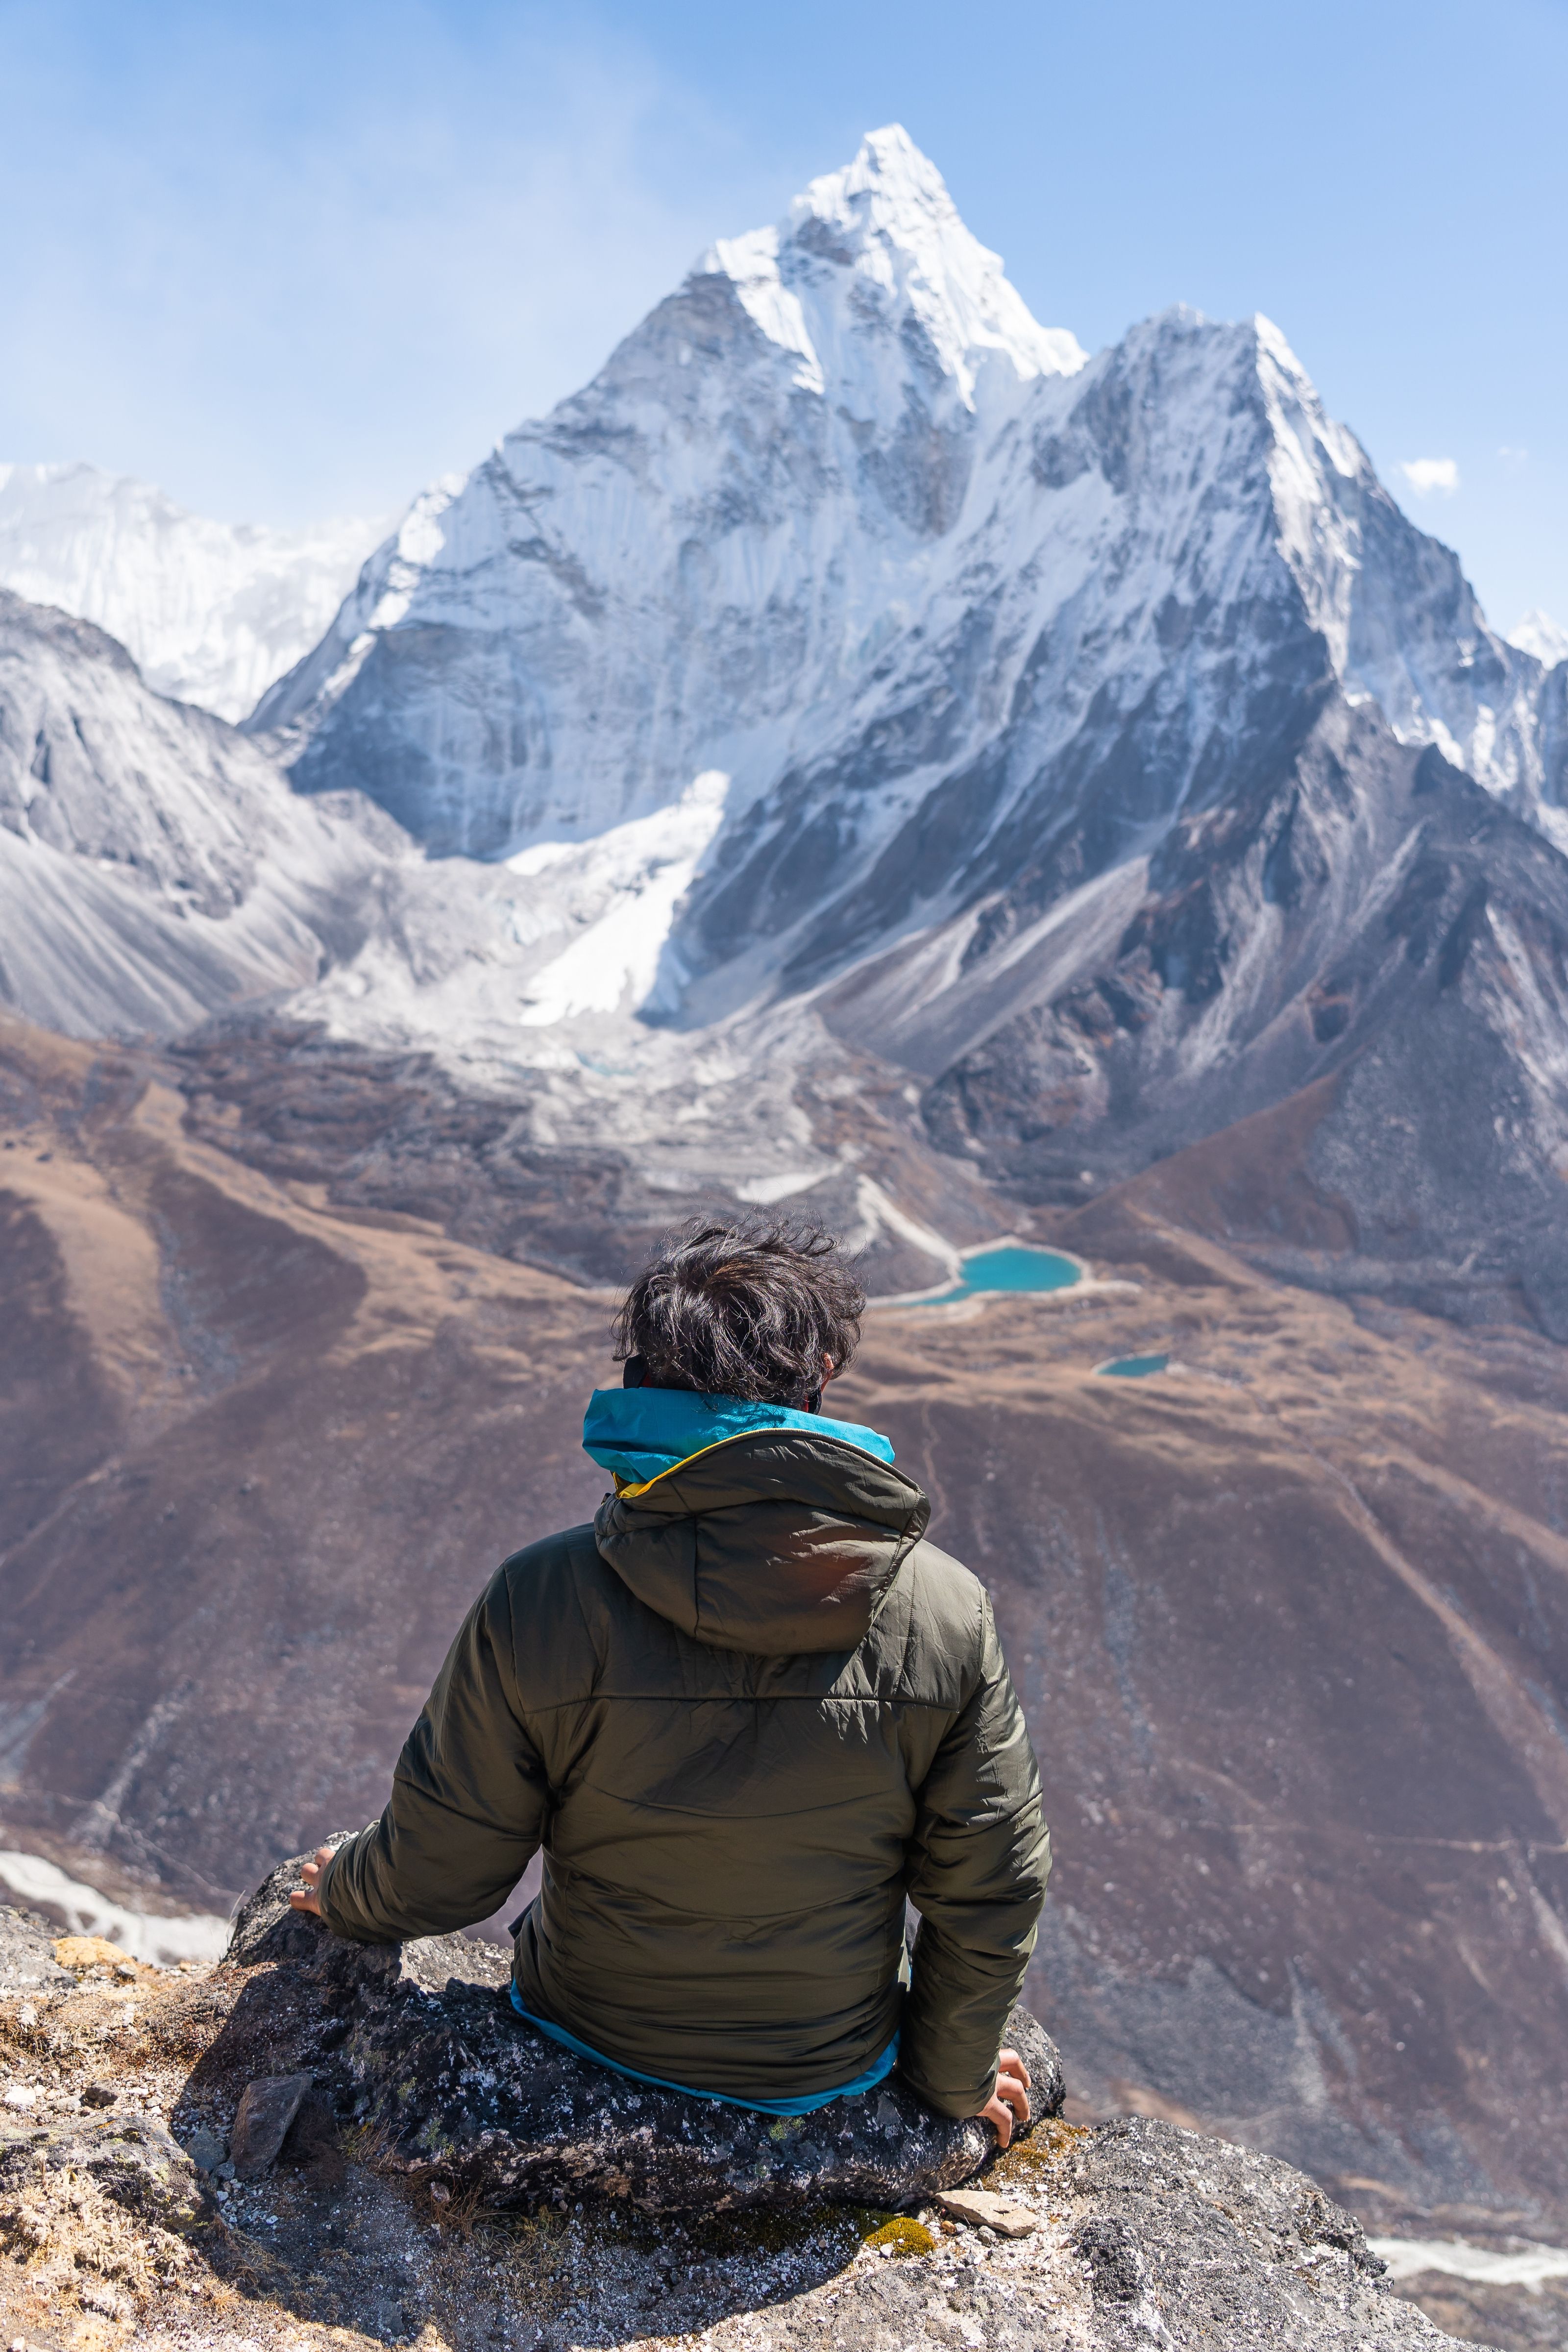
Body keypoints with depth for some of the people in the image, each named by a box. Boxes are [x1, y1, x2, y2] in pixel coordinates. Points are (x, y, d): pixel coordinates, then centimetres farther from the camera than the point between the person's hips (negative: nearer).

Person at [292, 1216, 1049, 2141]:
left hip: (595, 2044, 0)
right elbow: (992, 1891, -11)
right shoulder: (947, 1614, -22)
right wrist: (955, 2074, 8)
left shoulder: (537, 1604, -26)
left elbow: (437, 1875, -13)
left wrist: (345, 1895, 11)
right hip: (839, 2073, 1)